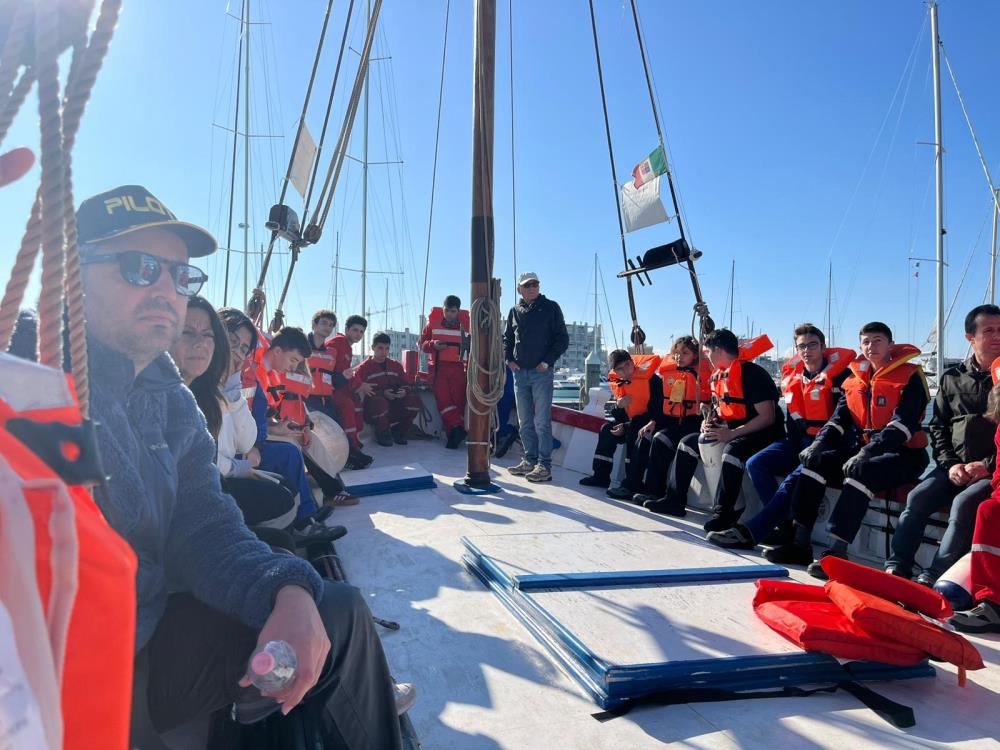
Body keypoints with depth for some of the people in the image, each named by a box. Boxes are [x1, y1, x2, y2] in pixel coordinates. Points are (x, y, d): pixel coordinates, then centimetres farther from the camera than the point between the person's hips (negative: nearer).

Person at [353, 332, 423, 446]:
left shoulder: (396, 365, 14)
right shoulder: (364, 367, -3)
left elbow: (406, 384, 13)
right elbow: (357, 387, -16)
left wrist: (404, 391, -14)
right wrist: (383, 393, -24)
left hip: (394, 409, 5)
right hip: (373, 411, -4)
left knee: (414, 399, -18)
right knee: (379, 401, -39)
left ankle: (398, 431, 2)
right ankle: (382, 433, -9)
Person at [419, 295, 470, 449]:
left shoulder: (466, 323, 5)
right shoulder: (433, 322, 7)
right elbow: (422, 344, 11)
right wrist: (433, 345, -9)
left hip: (458, 368, 0)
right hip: (438, 367, 0)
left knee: (458, 400, -5)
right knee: (442, 397, -17)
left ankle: (453, 434, -1)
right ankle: (458, 427, -21)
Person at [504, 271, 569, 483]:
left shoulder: (550, 308, 1)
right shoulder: (515, 311, 12)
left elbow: (562, 339, -1)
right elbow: (507, 338, 22)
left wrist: (547, 361, -10)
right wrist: (509, 359, 6)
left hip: (541, 372, -5)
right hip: (519, 372, 5)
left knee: (542, 421, -7)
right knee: (524, 422, 9)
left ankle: (544, 466, -4)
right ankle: (530, 461, 19)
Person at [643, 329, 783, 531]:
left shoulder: (752, 374, -18)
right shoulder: (718, 376, 9)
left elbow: (768, 417, -23)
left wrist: (732, 433, -26)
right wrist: (710, 422, 0)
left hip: (760, 434, -10)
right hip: (728, 432, 10)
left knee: (733, 450, -38)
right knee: (688, 442, 8)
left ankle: (723, 513, -33)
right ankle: (674, 499, 8)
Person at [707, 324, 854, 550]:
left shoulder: (837, 372, -7)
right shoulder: (792, 374, 11)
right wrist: (792, 442, 8)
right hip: (798, 440, 7)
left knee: (795, 478, -29)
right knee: (756, 463, -13)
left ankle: (749, 533, -32)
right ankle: (785, 525, -15)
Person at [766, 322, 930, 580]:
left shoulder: (909, 377, -7)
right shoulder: (856, 379, 13)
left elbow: (902, 424, -20)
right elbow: (839, 418, 8)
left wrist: (867, 453, -31)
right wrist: (819, 443, -11)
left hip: (902, 453, -6)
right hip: (862, 449, 6)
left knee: (861, 470, -35)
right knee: (815, 460, -14)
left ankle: (838, 551, -37)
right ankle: (800, 544, -17)